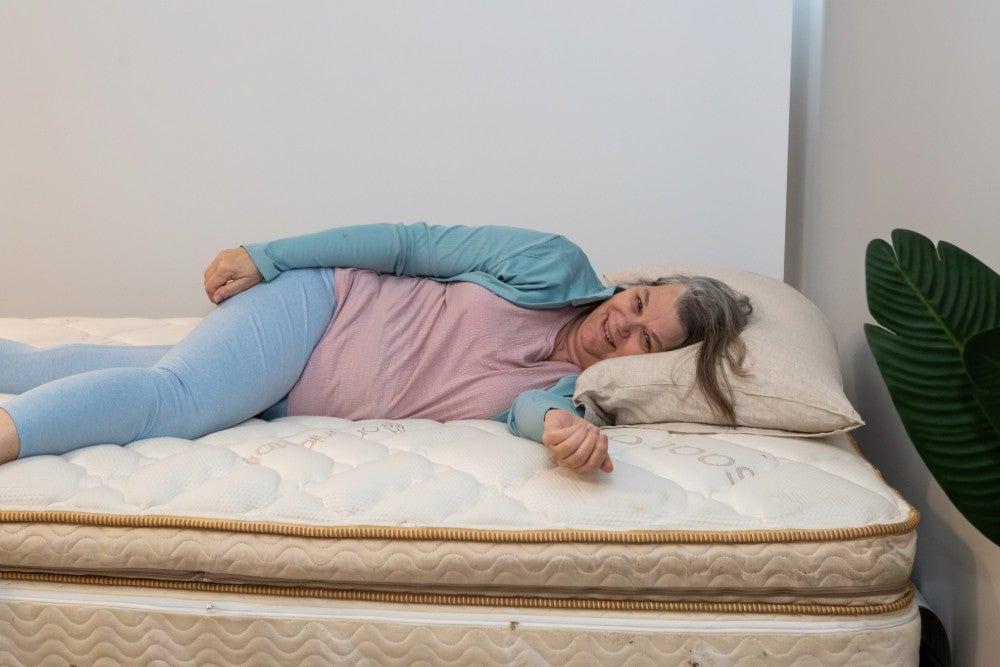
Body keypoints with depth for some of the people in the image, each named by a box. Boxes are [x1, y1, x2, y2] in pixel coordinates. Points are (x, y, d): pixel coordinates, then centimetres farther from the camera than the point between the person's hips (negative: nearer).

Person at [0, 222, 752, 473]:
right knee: (171, 394, -26)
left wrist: (565, 426, -48)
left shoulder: (574, 390, -2)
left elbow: (525, 409, -23)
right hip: (313, 303, -3)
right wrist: (265, 255, -12)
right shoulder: (555, 266, -13)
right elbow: (410, 242, -10)